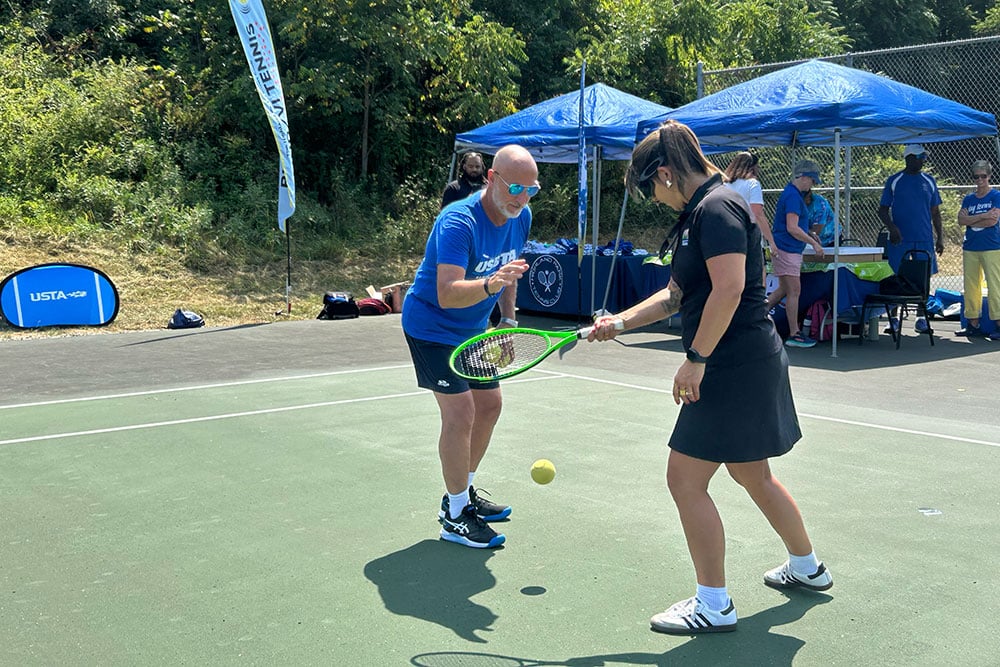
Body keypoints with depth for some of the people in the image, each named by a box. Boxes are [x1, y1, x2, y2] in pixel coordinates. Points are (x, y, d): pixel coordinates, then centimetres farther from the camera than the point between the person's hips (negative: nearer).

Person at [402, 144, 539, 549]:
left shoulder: (521, 219, -4)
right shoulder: (458, 223, -30)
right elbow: (447, 294, -41)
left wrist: (507, 321, 11)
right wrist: (490, 284, -57)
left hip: (472, 329, 9)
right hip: (431, 327, -9)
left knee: (489, 404, 13)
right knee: (460, 413, -14)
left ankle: (462, 493, 31)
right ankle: (455, 515, 0)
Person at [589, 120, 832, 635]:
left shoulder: (717, 207, -16)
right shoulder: (698, 213, 16)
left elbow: (729, 289, -26)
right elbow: (676, 294, 21)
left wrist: (696, 358, -22)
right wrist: (620, 322, 15)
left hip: (736, 366, -11)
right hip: (750, 363, 11)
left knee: (685, 479, -5)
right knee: (752, 474, 23)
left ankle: (714, 605, 7)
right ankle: (806, 567, 41)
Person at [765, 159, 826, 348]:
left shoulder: (792, 194, 16)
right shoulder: (793, 196, -17)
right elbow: (792, 228, -22)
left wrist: (809, 234, 15)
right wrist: (814, 243, -16)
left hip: (789, 250, 10)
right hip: (786, 250, -10)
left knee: (784, 289, 15)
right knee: (794, 291, -5)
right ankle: (794, 334, 0)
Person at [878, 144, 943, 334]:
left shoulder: (929, 181, 10)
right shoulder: (894, 181, 2)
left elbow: (935, 212, 13)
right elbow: (883, 210, 2)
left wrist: (940, 238, 6)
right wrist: (891, 227, -15)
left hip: (924, 240, 3)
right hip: (900, 240, -2)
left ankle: (921, 318, 10)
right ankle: (893, 318, 6)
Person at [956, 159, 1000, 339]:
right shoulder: (968, 199, 14)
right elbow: (961, 220, 0)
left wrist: (970, 220, -2)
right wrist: (983, 216, -10)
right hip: (970, 248, 5)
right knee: (971, 286, 5)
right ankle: (973, 324, 10)